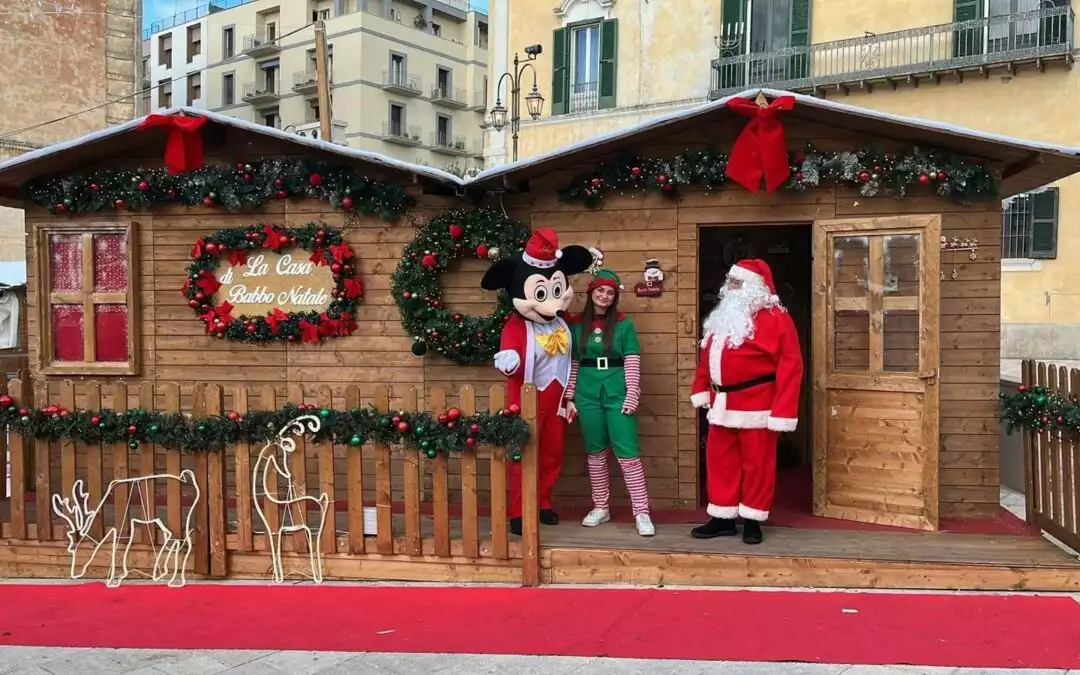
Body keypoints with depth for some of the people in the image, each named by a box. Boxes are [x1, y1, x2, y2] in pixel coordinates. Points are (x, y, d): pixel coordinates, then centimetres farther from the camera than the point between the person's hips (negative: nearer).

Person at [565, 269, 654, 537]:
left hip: (617, 393, -2)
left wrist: (632, 395, -11)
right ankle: (600, 507, 24)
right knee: (595, 452, 11)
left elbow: (632, 361, -4)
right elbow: (571, 363, 8)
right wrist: (569, 397, 5)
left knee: (628, 453, -5)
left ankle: (641, 513, 0)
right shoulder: (576, 324, 6)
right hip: (587, 394, 3)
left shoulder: (624, 324, 0)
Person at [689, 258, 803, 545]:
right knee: (720, 461, 11)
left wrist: (782, 411, -19)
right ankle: (723, 518, 21)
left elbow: (790, 366, -15)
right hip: (721, 405, 7)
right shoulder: (722, 317, 14)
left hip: (756, 406, -7)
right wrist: (701, 389, 11)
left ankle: (752, 521, 16)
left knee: (756, 464, 3)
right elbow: (707, 355, 19)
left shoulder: (776, 318, -11)